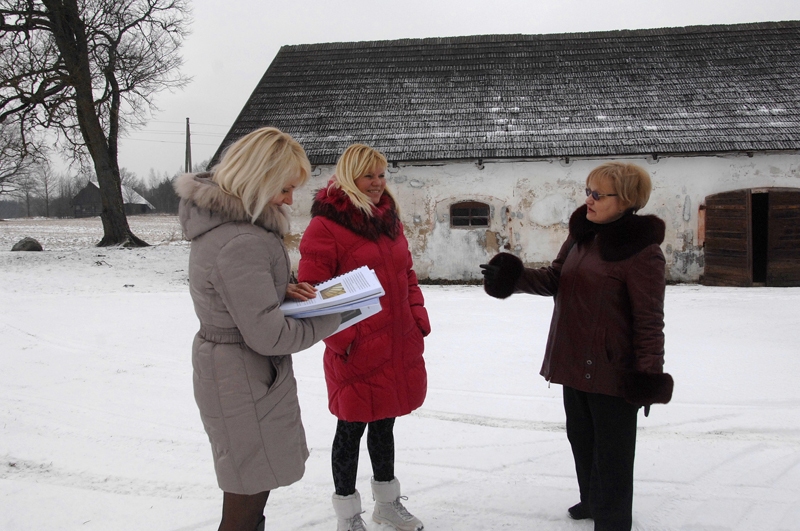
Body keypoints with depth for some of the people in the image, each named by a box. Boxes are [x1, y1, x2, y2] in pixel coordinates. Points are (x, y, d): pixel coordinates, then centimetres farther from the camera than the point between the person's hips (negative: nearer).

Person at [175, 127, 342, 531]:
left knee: (250, 494, 23)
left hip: (224, 372, 10)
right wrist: (332, 319, -14)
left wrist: (282, 291, 2)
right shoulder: (241, 243, -27)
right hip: (246, 383, -10)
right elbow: (268, 336, -25)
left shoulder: (220, 221, 5)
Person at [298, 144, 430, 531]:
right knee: (352, 428, 7)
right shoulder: (326, 224, -12)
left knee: (384, 423, 20)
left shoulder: (389, 219, 11)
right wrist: (340, 338, -18)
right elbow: (312, 289, -14)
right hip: (355, 350, -7)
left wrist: (418, 316, 6)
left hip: (400, 345, 7)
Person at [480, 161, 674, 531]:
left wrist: (648, 373, -18)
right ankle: (593, 499, 46)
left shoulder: (641, 250, -19)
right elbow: (554, 279, 7)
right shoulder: (581, 236, 5)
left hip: (613, 369, -8)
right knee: (581, 437, 24)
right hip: (575, 361, 8)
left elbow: (649, 319, -18)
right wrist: (514, 278, -10)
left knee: (611, 448, 5)